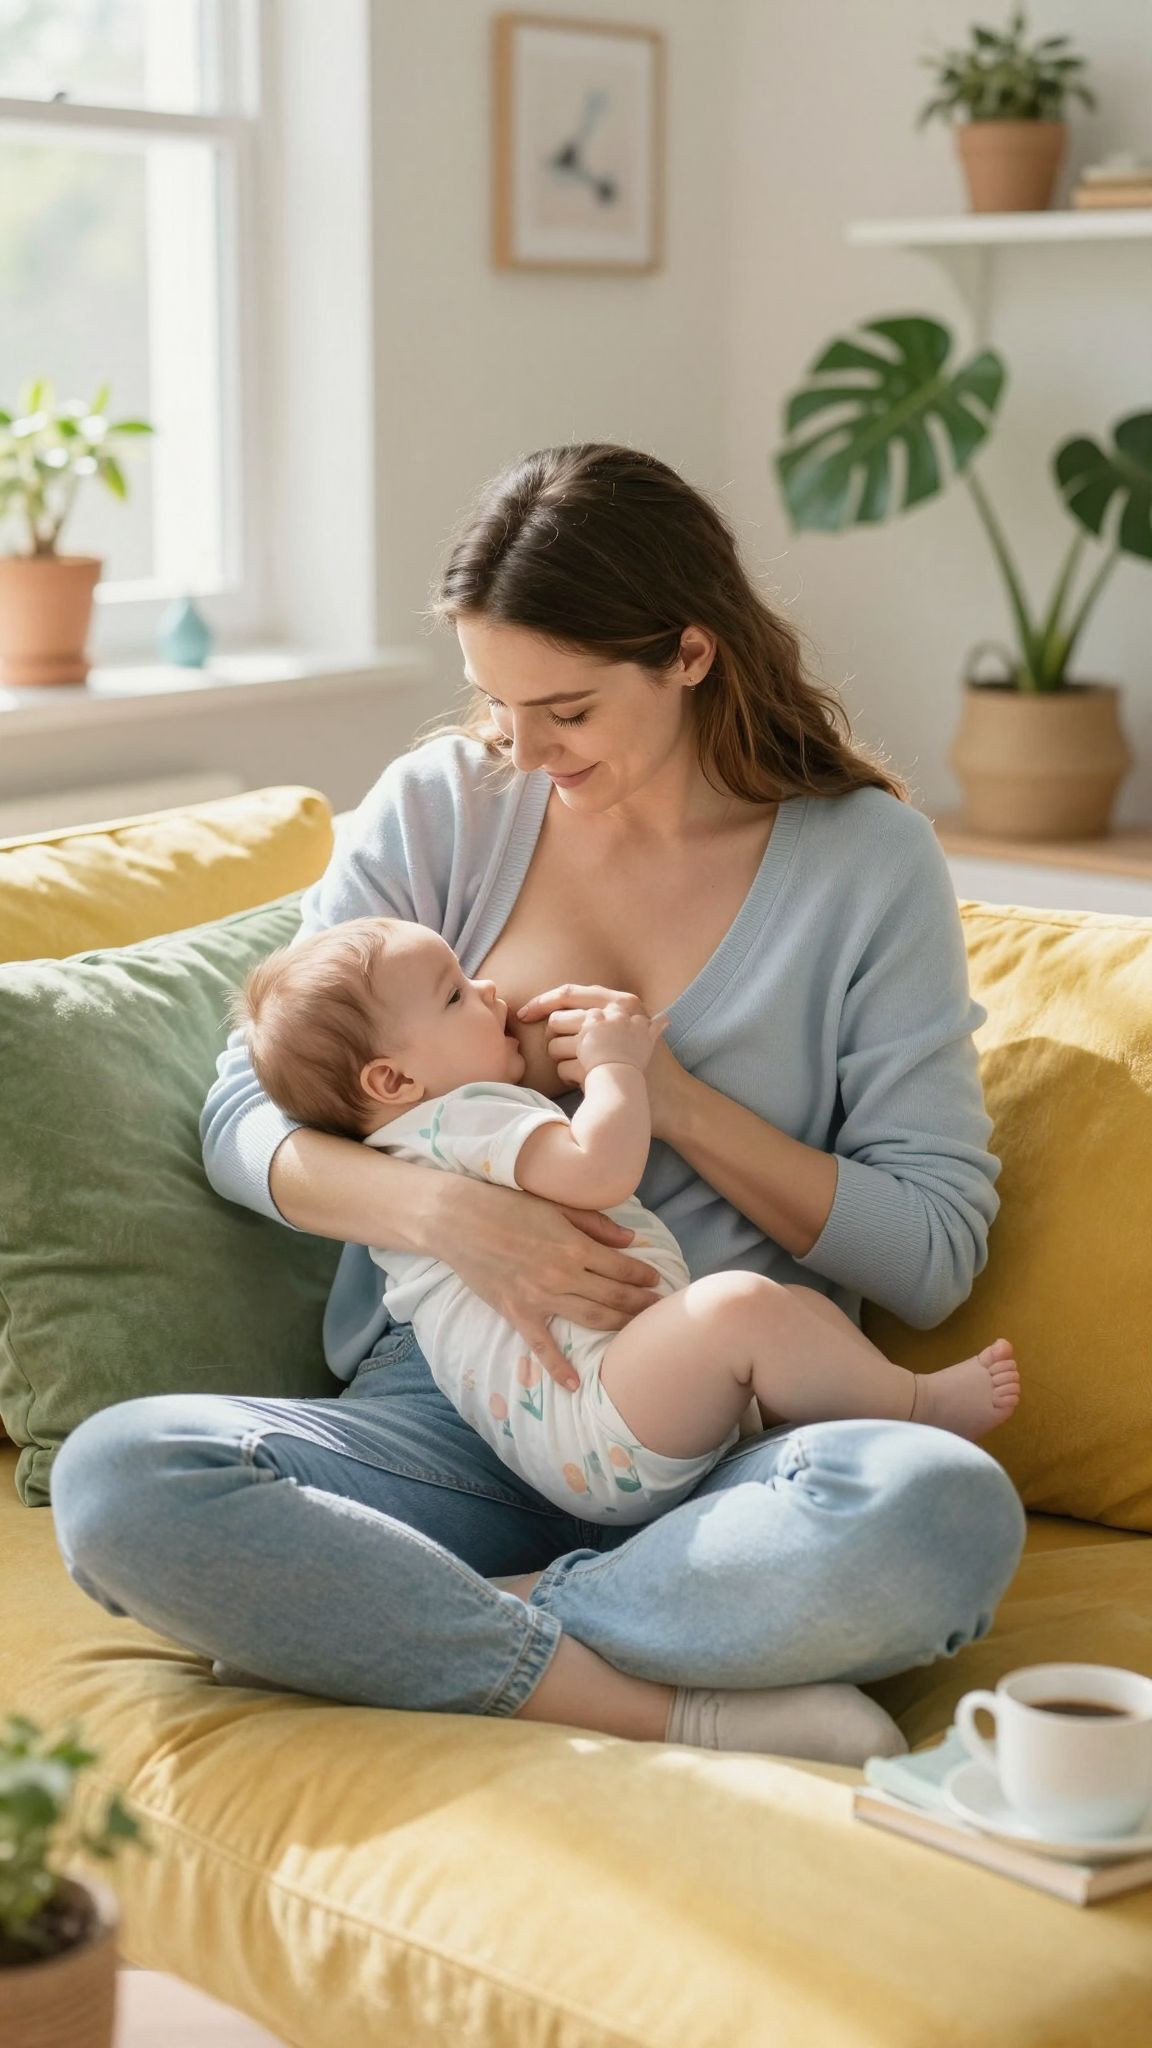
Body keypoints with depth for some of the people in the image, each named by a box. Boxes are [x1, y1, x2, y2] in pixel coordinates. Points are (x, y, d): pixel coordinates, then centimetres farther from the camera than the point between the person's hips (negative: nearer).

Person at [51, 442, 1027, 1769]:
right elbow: (244, 1120, 4)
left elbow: (936, 1256, 1)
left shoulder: (867, 858, 3)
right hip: (446, 1417, 2)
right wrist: (444, 1210, -16)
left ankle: (390, 1620, -20)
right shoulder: (439, 808, 8)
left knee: (945, 1514, -36)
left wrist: (675, 1100, -11)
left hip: (723, 1445, -1)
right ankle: (677, 1706, -26)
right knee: (114, 1478, -28)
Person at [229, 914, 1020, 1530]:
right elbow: (599, 1171, -23)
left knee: (809, 1310, 15)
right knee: (740, 1304, -31)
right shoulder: (461, 1120, -6)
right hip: (591, 1420, -12)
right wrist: (615, 1063, -5)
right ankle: (913, 1404, -15)